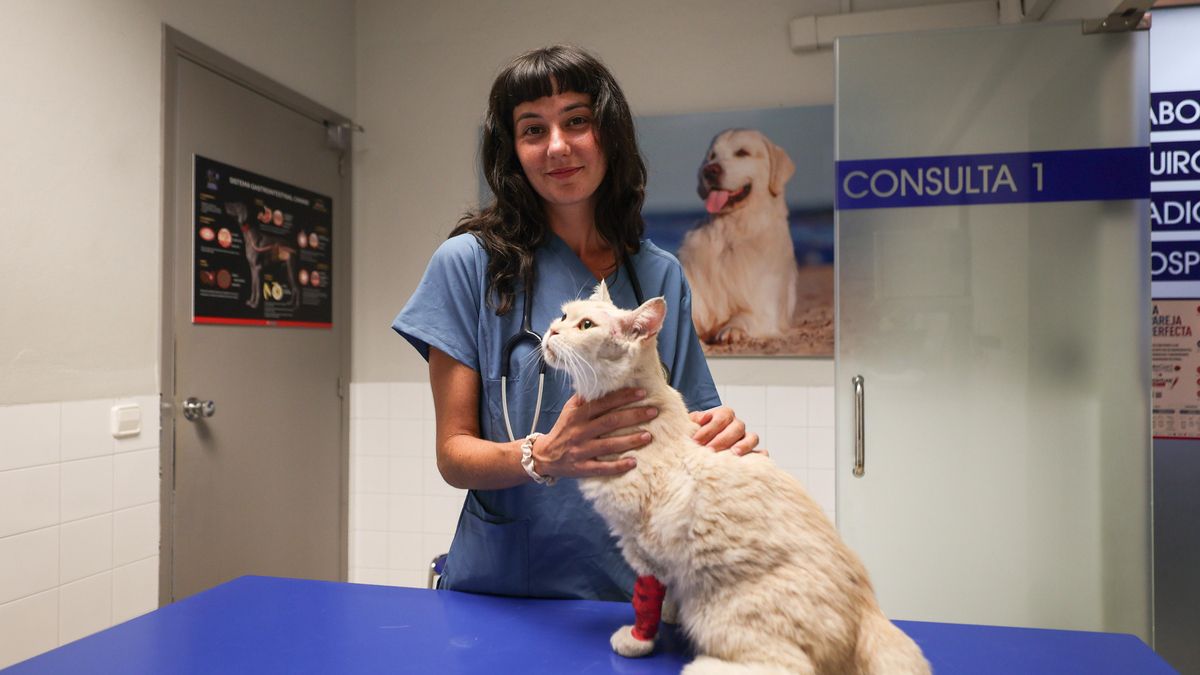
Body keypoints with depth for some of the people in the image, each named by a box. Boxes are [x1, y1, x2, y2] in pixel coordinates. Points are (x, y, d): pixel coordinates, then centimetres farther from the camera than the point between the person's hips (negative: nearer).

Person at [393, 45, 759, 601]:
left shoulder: (662, 275, 5)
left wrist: (721, 438, -12)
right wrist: (541, 457, -23)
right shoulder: (469, 262, -5)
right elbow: (453, 454, -4)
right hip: (504, 585, -3)